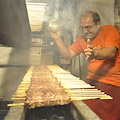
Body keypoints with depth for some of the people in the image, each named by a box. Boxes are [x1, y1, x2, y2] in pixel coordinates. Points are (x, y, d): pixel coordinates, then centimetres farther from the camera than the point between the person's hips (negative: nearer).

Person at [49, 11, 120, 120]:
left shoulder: (109, 30, -6)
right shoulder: (82, 39, 9)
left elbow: (111, 53, -23)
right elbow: (68, 55, 6)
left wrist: (94, 54, -43)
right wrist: (58, 39, -5)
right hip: (92, 80, 4)